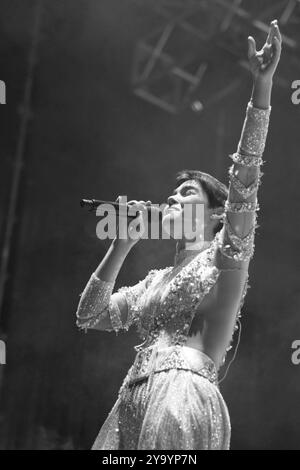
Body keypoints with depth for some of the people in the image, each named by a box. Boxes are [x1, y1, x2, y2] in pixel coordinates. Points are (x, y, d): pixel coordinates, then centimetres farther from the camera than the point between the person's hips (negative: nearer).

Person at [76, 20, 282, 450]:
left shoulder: (224, 255, 6)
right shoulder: (156, 279, 25)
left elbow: (244, 182, -9)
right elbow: (90, 317, 20)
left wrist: (262, 86, -17)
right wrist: (121, 246, 14)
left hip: (185, 395, -6)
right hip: (133, 401, 6)